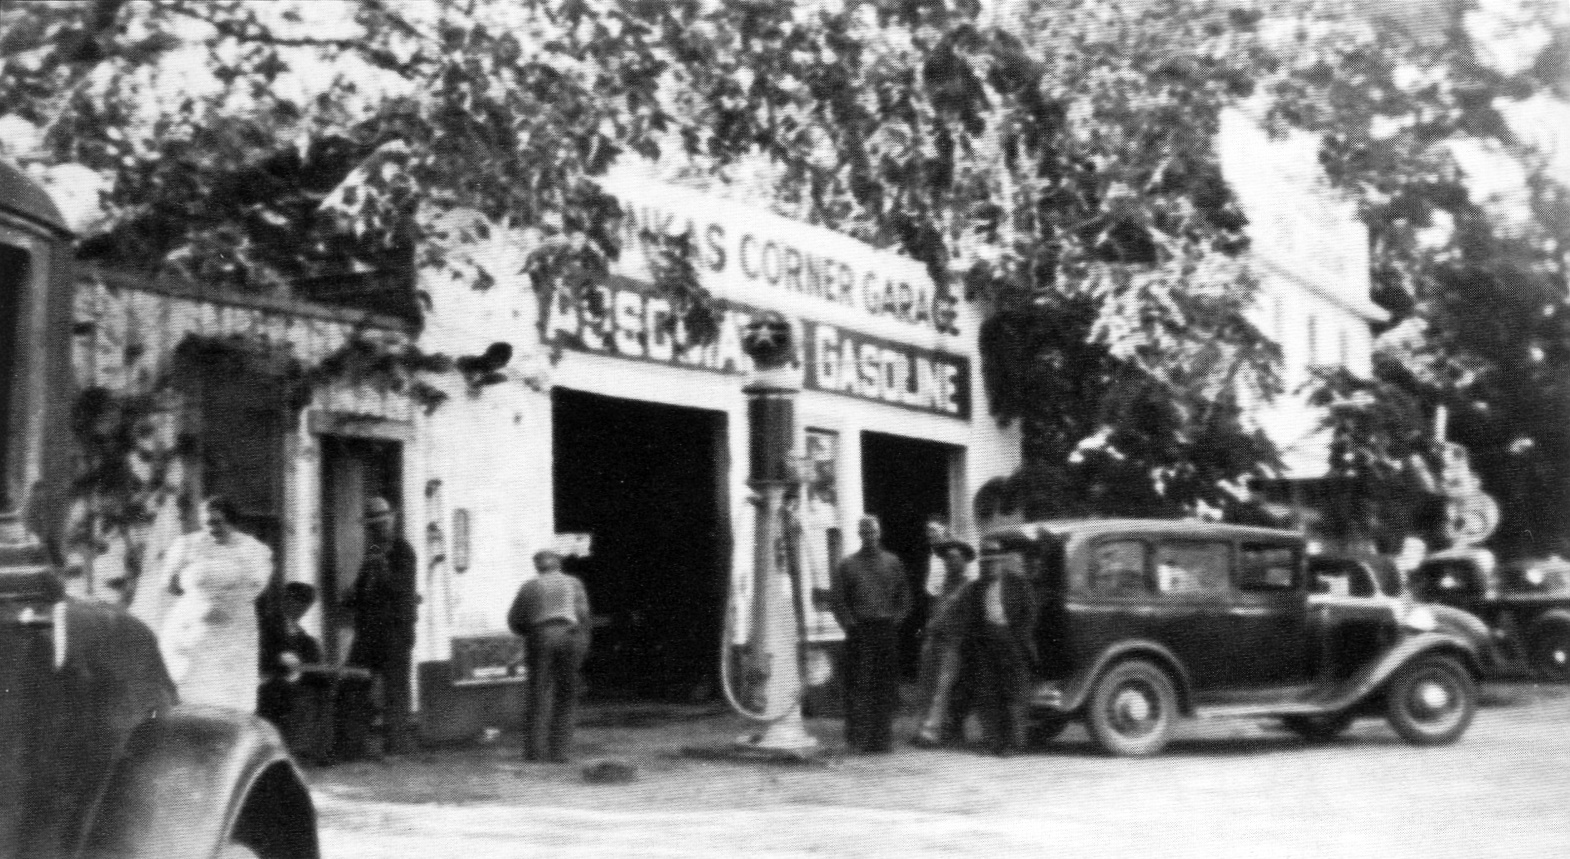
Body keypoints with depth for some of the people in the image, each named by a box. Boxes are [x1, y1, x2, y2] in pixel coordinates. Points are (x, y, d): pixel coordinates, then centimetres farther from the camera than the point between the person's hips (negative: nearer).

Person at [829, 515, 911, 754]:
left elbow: (904, 595, 14)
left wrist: (897, 618, 3)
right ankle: (857, 734, -1)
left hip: (886, 629, 2)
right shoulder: (847, 564, 5)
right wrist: (849, 622, -5)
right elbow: (837, 597, 3)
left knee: (886, 683, 2)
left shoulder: (892, 562, 11)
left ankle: (882, 737, 8)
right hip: (859, 631, -2)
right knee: (858, 683, -5)